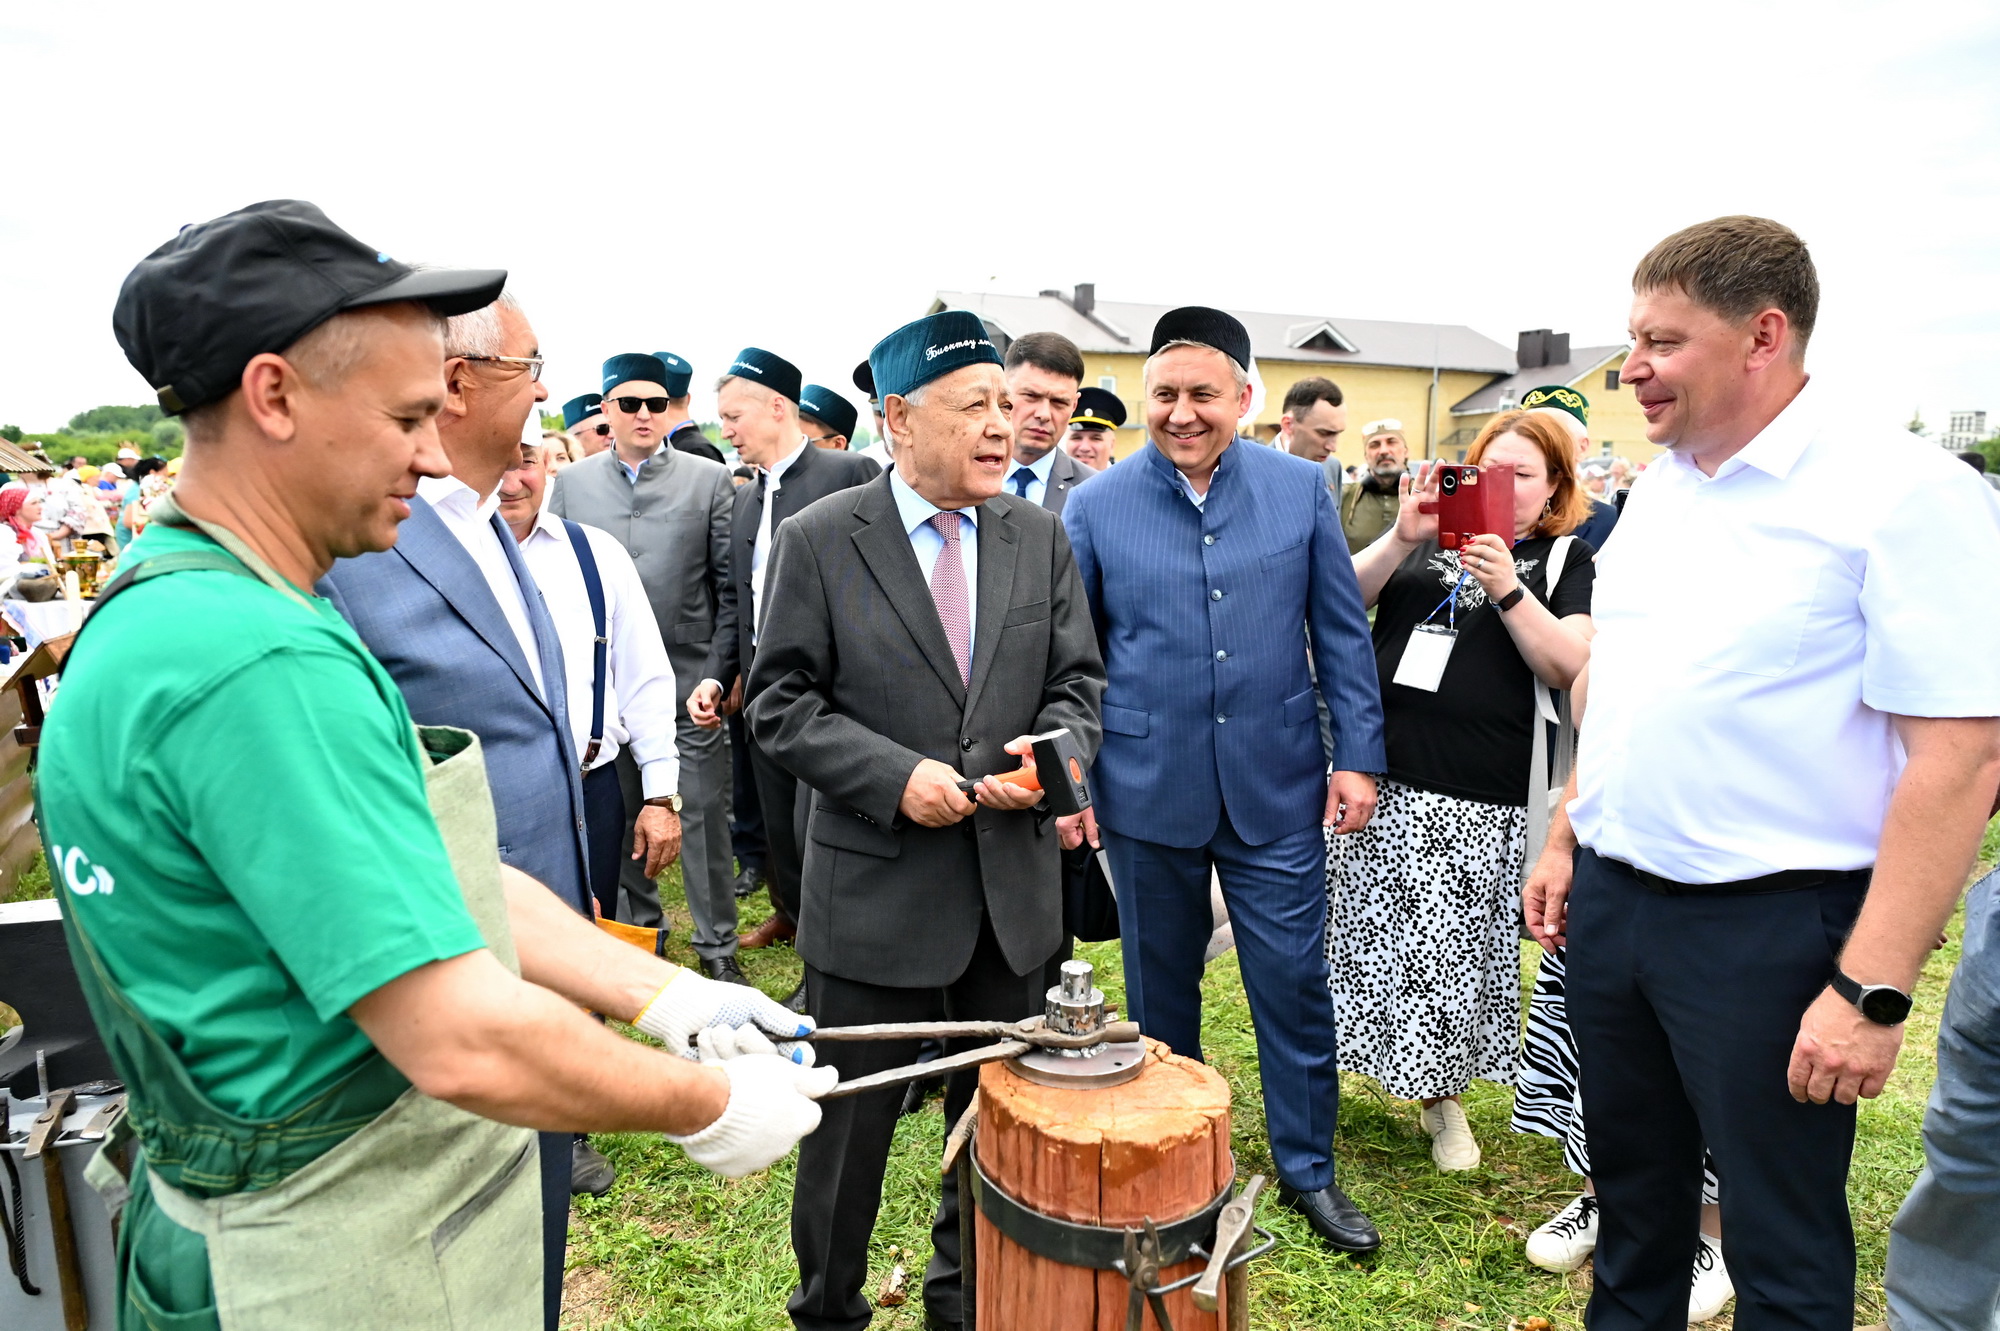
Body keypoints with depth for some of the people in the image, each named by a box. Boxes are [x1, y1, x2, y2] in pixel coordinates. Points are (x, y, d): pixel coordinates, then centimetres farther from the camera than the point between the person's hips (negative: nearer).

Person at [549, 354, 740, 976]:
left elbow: (732, 581, 1)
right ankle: (636, 923, 30)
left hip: (688, 673, -2)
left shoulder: (709, 479, 1)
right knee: (621, 810, 13)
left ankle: (717, 941, 13)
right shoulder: (571, 482, 8)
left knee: (703, 810, 1)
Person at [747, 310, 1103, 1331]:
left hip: (1012, 889, 4)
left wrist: (1054, 751, -15)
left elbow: (1077, 683, 6)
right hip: (874, 891, -3)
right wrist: (896, 775, -21)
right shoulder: (819, 539, -7)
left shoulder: (1040, 536, 3)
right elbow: (780, 704, -8)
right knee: (849, 1126, 13)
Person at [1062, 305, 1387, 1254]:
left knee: (1294, 982, 8)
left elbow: (1342, 632, 4)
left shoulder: (1301, 490, 1)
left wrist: (1357, 755, 0)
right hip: (1147, 790, 0)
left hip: (1276, 786, 0)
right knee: (1159, 987, 15)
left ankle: (1307, 1169, 30)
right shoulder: (1096, 506, -2)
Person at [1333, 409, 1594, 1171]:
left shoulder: (1566, 561, 7)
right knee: (1372, 931, 10)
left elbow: (1567, 665, -6)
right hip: (1383, 776, 2)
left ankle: (1444, 1097, 23)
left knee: (1455, 948, 4)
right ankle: (1360, 1062, 29)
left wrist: (1509, 590, -17)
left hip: (1479, 798, -2)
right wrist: (1400, 538, -13)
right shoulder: (1431, 534, 13)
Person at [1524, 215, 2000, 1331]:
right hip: (1611, 896, 6)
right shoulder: (1659, 491, 8)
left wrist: (1873, 991, -20)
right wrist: (1567, 841, 13)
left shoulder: (1902, 494, -15)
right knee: (1632, 1189, 23)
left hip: (1769, 923, -6)